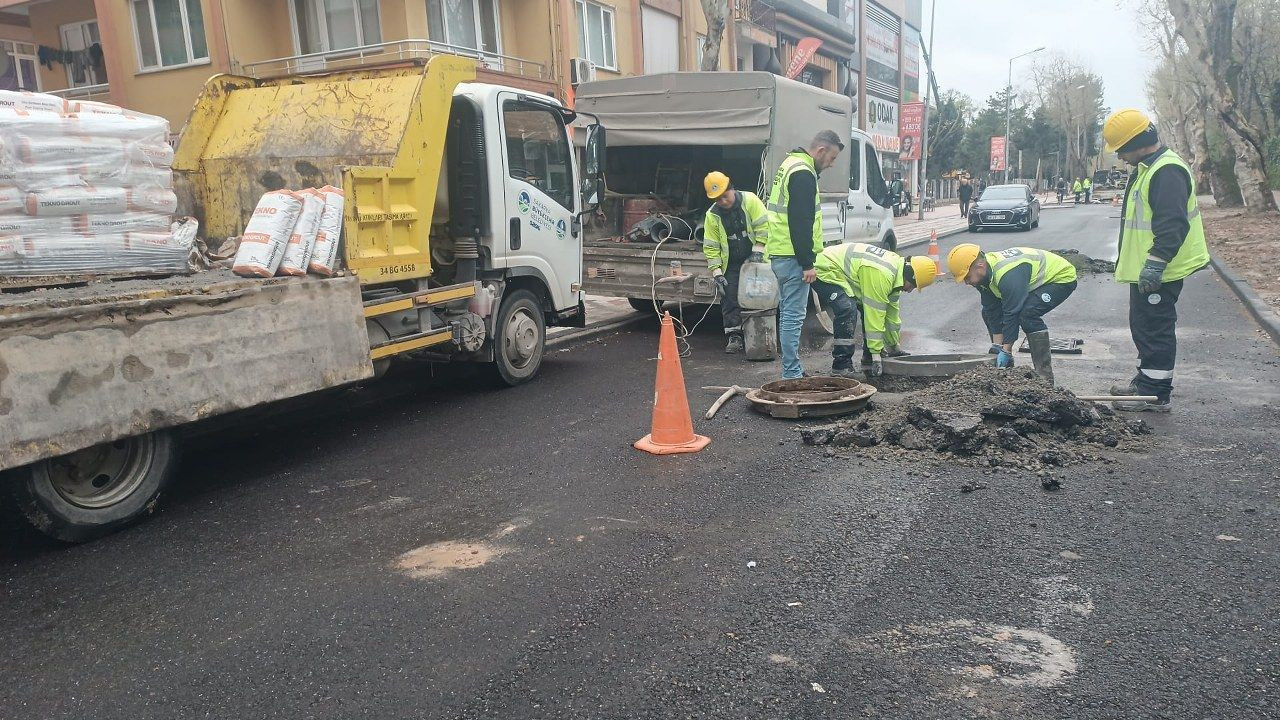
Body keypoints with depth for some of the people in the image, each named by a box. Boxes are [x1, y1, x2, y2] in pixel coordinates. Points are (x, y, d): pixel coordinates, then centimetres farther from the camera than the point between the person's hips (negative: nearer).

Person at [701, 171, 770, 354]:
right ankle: (735, 337, 7)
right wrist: (716, 271, -11)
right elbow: (711, 246, -4)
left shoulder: (750, 200, -10)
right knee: (730, 300, -1)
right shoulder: (712, 215, -5)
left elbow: (763, 225, -11)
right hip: (731, 265, 2)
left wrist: (758, 249, -19)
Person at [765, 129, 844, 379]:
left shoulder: (790, 165, 18)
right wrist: (807, 263, -19)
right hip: (793, 256, -11)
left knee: (788, 313, 14)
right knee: (794, 316, -7)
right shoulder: (803, 174, -15)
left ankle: (792, 371, 22)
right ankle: (792, 375, -4)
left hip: (779, 253, 11)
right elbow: (801, 223, -21)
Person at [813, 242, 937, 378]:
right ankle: (841, 367, -22)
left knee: (869, 308, 8)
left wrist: (894, 347, 21)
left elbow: (892, 313, 14)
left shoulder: (896, 267, 3)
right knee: (847, 311, -28)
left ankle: (869, 361, 16)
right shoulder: (881, 274, -29)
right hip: (824, 271, -11)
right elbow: (875, 315, -27)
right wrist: (876, 352, -22)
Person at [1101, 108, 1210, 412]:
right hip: (1146, 270, 11)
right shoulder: (1146, 169, 15)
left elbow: (1173, 225, -27)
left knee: (1155, 330, -5)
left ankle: (1156, 394, 2)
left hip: (1157, 273, -11)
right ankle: (1146, 380, 31)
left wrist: (1154, 265, -30)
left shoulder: (1167, 171, -20)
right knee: (1143, 327, 19)